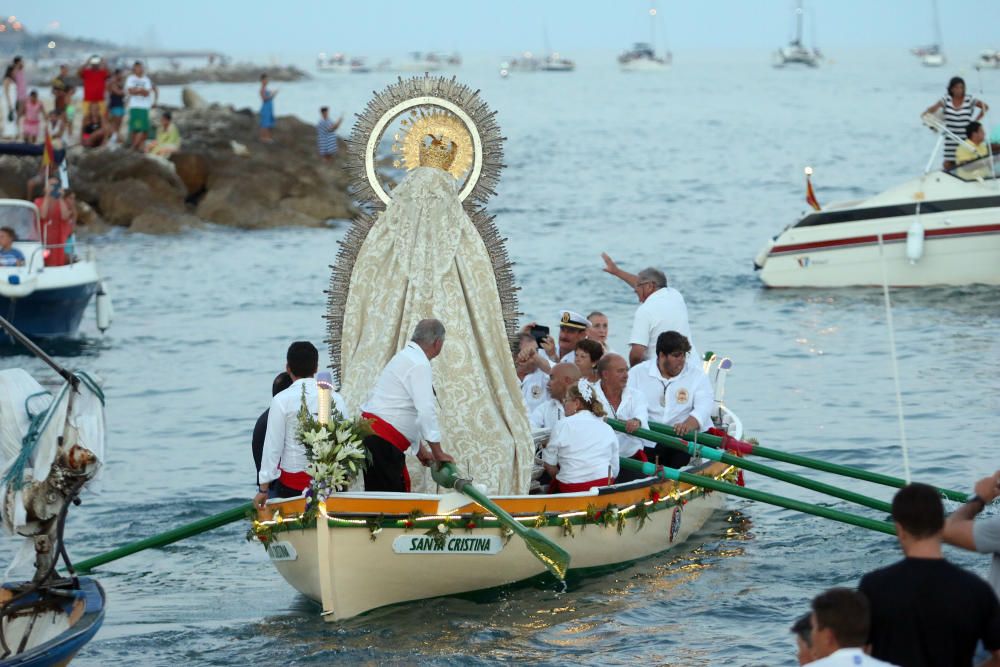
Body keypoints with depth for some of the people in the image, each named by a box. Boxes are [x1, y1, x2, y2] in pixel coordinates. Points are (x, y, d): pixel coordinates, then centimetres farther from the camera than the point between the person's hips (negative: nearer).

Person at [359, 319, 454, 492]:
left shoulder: (406, 358, 21)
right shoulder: (420, 365, -10)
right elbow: (426, 411, -16)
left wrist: (420, 450, 28)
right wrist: (438, 453, -10)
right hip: (383, 441, -10)